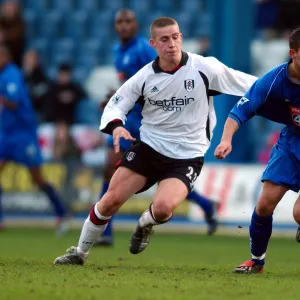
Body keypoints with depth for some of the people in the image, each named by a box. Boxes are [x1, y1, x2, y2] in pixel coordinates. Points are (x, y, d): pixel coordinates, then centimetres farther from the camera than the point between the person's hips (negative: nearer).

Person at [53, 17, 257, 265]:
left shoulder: (205, 68, -11)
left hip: (187, 156, -2)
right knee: (111, 200, -6)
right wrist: (116, 126, -19)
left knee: (163, 208, -26)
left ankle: (145, 224, 13)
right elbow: (116, 105, 2)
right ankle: (80, 253, 17)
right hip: (148, 146, 2)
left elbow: (253, 86, -4)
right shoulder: (145, 77, -5)